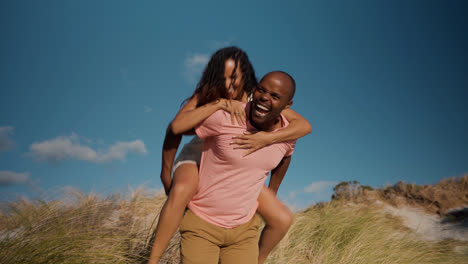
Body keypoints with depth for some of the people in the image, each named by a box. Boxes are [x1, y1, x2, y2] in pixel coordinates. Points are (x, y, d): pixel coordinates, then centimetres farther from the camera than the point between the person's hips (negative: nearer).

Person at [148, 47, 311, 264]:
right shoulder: (206, 95, -20)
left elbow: (305, 125, -26)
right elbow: (176, 126, -36)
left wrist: (268, 138, -43)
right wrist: (219, 103, -41)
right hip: (197, 157, -3)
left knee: (283, 220, -7)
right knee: (181, 191, -41)